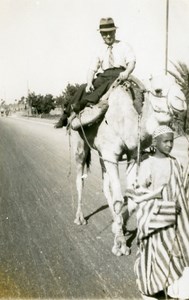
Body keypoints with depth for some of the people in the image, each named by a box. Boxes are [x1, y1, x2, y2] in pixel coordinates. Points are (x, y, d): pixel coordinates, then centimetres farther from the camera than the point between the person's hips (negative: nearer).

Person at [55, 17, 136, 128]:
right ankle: (66, 117, -20)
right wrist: (89, 83, -9)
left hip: (120, 74, -3)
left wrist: (126, 72, -28)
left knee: (110, 84, -37)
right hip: (103, 76, 4)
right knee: (83, 88, -19)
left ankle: (86, 102, -49)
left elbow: (132, 62, -3)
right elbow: (92, 69, 13)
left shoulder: (124, 46, 14)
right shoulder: (100, 50, 23)